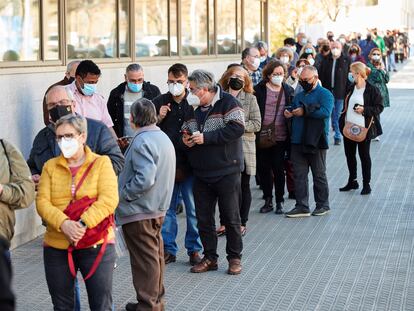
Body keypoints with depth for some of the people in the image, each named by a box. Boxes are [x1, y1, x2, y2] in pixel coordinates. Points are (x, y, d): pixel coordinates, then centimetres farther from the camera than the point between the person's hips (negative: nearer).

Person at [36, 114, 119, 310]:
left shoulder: (101, 163, 1)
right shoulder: (50, 166, 9)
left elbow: (109, 200, -11)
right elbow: (42, 202, -2)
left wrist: (83, 224, -23)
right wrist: (64, 224, -20)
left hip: (96, 245, -3)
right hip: (57, 247, 3)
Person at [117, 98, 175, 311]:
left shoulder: (142, 141, -20)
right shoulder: (163, 137, 11)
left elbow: (144, 178, -29)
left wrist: (123, 194, -18)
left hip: (139, 212, -10)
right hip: (158, 208, 10)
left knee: (144, 259, -2)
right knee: (155, 255, 18)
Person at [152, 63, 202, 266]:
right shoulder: (159, 102, 4)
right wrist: (158, 119, -8)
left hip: (190, 164, -1)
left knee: (193, 209, 4)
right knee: (167, 209, 7)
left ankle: (194, 249, 16)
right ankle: (168, 249, 16)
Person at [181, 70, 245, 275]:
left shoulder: (227, 103, -9)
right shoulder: (193, 108, 10)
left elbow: (237, 128, -22)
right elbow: (186, 131, 23)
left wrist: (206, 138, -21)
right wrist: (186, 140, -3)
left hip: (226, 171, -6)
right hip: (201, 173, 6)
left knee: (231, 217, 2)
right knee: (203, 218, 9)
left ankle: (235, 258, 15)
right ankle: (209, 258, 20)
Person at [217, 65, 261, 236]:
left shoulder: (250, 99, 2)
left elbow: (256, 124, -4)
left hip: (243, 147, -1)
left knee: (243, 186, 7)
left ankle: (242, 223, 16)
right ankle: (224, 223, 14)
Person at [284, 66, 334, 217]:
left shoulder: (325, 94, -5)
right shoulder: (299, 96, 18)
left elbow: (325, 111, -22)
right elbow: (294, 111, 28)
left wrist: (304, 111, -20)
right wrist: (289, 113, 3)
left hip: (316, 141, -6)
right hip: (298, 142, 6)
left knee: (319, 175, 5)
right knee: (299, 175, 4)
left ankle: (322, 204, 16)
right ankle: (302, 206, 8)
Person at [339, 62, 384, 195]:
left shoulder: (372, 90, -11)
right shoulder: (350, 88, 9)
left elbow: (379, 107, -10)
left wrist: (364, 110, -21)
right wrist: (342, 121, 12)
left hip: (363, 129, -7)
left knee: (364, 155, 3)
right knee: (349, 154, 13)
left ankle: (366, 184, 13)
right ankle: (352, 181, 26)